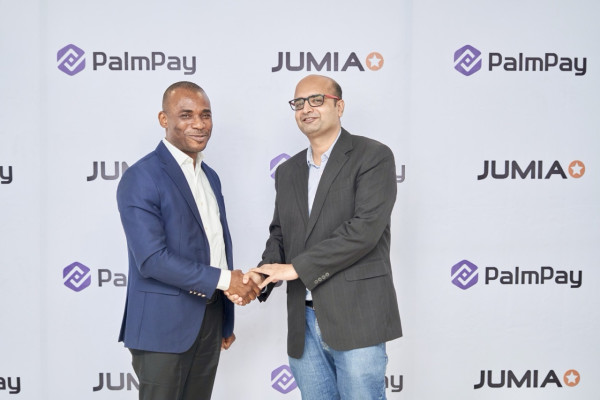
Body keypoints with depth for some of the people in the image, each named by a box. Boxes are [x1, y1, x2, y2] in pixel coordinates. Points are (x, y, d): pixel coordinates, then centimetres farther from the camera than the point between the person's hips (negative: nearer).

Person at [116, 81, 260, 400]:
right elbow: (151, 259, -21)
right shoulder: (141, 178, -13)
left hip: (210, 319, 7)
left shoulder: (210, 176, 13)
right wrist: (223, 279, -17)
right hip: (164, 324, -7)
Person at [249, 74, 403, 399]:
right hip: (304, 323, 6)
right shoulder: (287, 171, 15)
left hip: (356, 320, -6)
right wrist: (262, 277, -4)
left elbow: (365, 228, -17)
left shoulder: (373, 156, -6)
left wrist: (296, 267, -17)